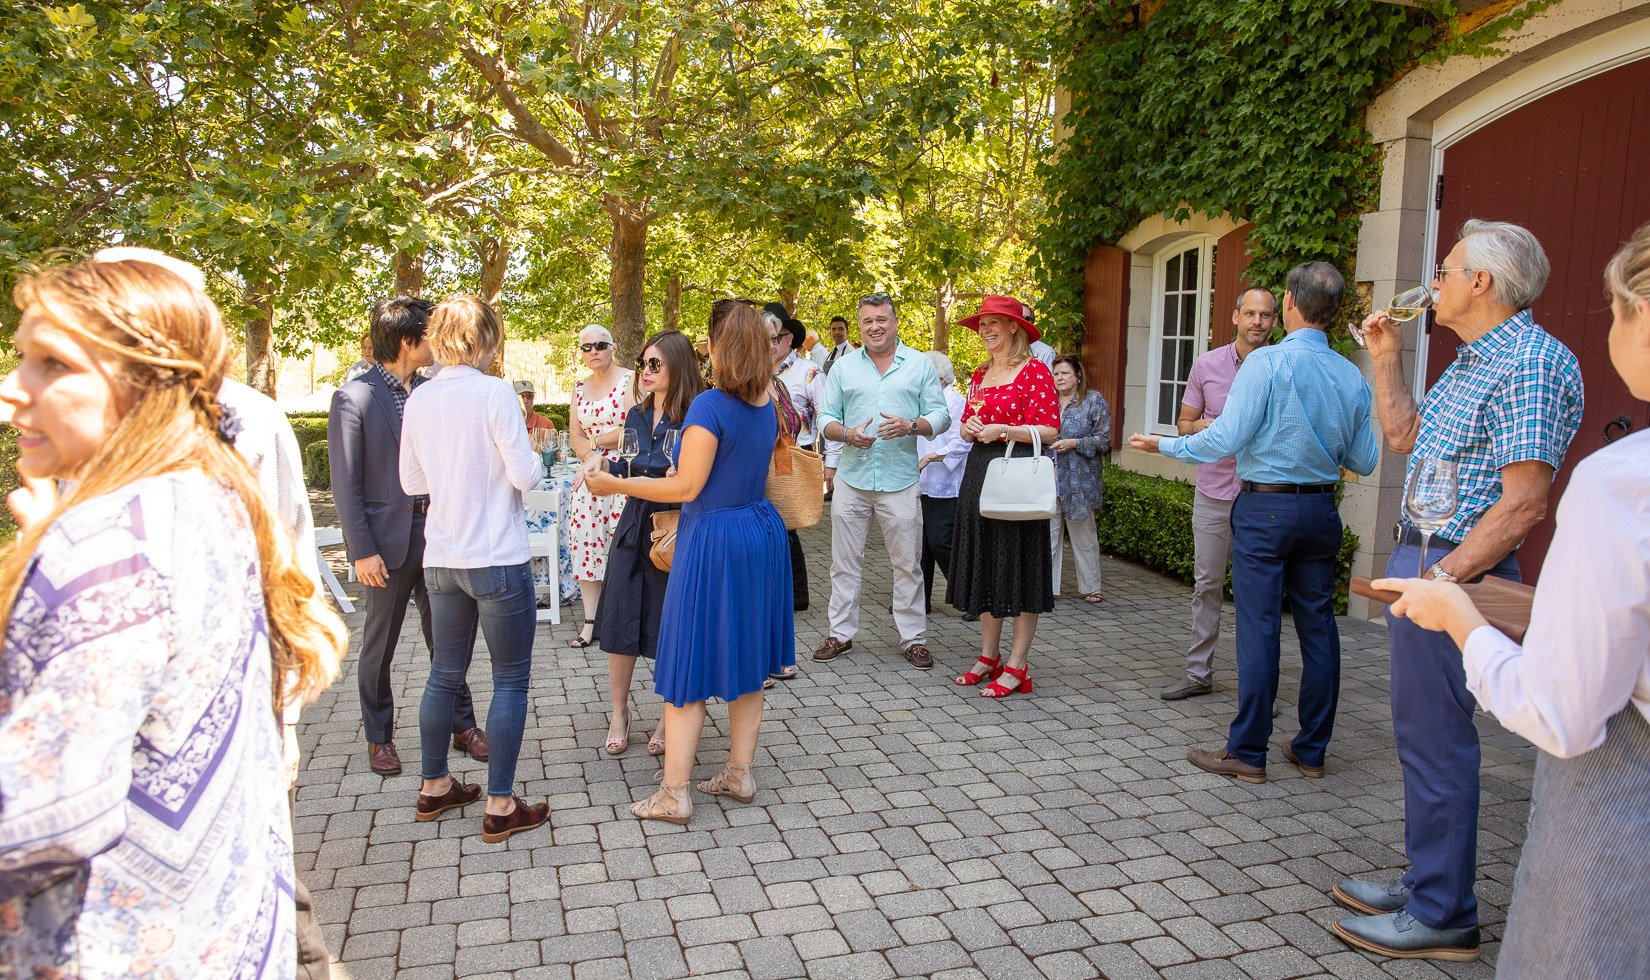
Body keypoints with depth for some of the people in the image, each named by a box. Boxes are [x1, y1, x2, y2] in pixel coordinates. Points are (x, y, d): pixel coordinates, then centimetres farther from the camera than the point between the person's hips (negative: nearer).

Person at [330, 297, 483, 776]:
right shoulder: (354, 398, -10)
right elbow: (345, 483, -9)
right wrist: (362, 551, -13)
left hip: (436, 534, 4)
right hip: (388, 540, -4)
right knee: (380, 645, 10)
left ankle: (463, 724, 25)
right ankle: (379, 737, 25)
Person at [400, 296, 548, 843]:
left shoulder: (419, 399, 4)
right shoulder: (494, 392, -14)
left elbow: (411, 481, 11)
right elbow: (525, 475, -15)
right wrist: (534, 458, 6)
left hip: (441, 561, 6)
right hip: (498, 560, -6)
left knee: (445, 674, 18)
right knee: (510, 681, 4)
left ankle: (434, 788, 31)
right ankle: (500, 807, 8)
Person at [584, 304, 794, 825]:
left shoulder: (711, 405, -18)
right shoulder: (767, 406, 5)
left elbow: (687, 487, -18)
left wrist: (616, 484, -10)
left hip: (712, 539, -7)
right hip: (761, 533, 8)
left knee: (689, 665, 1)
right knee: (746, 656, 15)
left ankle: (674, 794, 6)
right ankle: (740, 773, 24)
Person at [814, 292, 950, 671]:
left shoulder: (920, 365, 5)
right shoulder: (844, 367, 9)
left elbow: (940, 415, 3)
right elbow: (826, 419, 9)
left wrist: (912, 426, -17)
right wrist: (848, 434, -12)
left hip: (900, 480, -2)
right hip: (852, 478, 2)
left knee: (908, 564, 3)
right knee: (845, 562, 7)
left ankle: (912, 637, 14)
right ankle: (841, 633, 19)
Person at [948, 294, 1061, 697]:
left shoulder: (1034, 371, -7)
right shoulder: (980, 374, 14)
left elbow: (1049, 430, -12)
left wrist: (1004, 431, -21)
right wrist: (970, 428, 0)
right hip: (979, 472, 8)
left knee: (1018, 566, -2)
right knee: (984, 564, 10)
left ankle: (1018, 665, 5)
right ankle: (989, 656, 21)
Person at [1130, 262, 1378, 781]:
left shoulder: (1267, 363, -13)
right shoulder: (1352, 376, 5)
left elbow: (1226, 439, -16)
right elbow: (1364, 461, 11)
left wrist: (1165, 445, -2)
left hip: (1265, 508, -6)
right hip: (1321, 509, 6)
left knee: (1259, 630, -2)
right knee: (1319, 628, 10)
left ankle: (1247, 753, 5)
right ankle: (1311, 750, 21)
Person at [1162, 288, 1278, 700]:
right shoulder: (1206, 365, 5)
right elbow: (1184, 423, 12)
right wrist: (1202, 426, -10)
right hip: (1213, 493, 2)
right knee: (1206, 585, 8)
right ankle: (1198, 673, 18)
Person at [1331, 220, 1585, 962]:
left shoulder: (1532, 364, -16)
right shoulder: (1473, 361, 16)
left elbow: (1523, 504, -22)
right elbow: (1403, 437, 23)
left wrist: (1442, 578, -23)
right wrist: (1387, 358, 19)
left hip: (1453, 568, -10)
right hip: (1422, 556, 10)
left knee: (1434, 736, -3)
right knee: (1421, 731, 17)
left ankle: (1442, 917, 9)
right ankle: (1425, 882, 30)